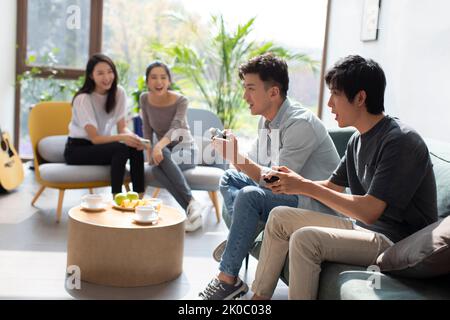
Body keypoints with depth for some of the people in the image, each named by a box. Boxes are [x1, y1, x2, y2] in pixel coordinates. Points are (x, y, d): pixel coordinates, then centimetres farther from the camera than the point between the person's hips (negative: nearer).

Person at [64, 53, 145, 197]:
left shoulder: (119, 92, -3)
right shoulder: (83, 99, -18)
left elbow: (122, 127, -3)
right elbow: (94, 138, -21)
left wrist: (133, 137, -27)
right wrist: (122, 138, -37)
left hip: (102, 145, 5)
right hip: (77, 149, -5)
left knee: (136, 148, -24)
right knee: (121, 149, -31)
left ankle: (139, 197, -22)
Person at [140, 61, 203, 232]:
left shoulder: (180, 100, -13)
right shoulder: (145, 99, -1)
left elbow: (175, 128, -29)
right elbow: (147, 128, 7)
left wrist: (159, 146, -47)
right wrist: (149, 151, -10)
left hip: (185, 147, -3)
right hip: (164, 149, 3)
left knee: (163, 156, -38)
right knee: (156, 168, -35)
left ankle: (192, 202, -38)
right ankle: (192, 208, -37)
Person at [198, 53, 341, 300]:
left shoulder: (300, 124, -24)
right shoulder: (267, 120, 5)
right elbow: (256, 165, 10)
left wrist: (236, 157, -31)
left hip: (315, 201, -10)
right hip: (289, 190, 10)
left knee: (249, 196, -29)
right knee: (229, 178, 10)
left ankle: (228, 280, -19)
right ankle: (240, 238, -5)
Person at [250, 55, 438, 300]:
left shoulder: (400, 141, -20)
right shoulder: (358, 139, 8)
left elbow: (370, 211, -24)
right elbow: (333, 187, 16)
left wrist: (306, 186, -20)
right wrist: (293, 183, -4)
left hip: (398, 241, -9)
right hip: (362, 225, 9)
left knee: (305, 238, -29)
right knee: (280, 217, 7)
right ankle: (259, 296, 12)